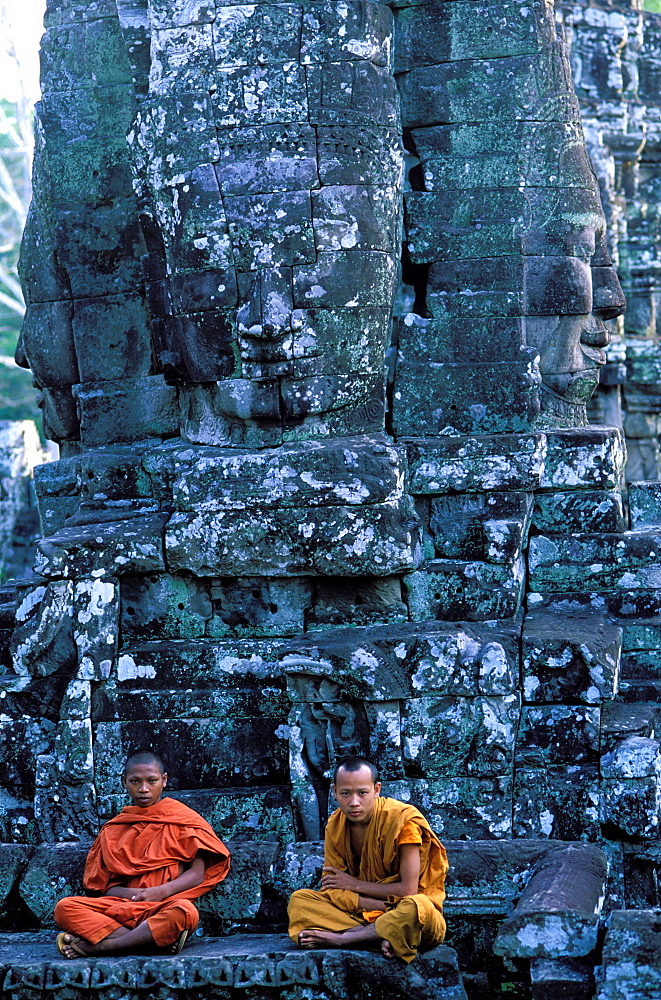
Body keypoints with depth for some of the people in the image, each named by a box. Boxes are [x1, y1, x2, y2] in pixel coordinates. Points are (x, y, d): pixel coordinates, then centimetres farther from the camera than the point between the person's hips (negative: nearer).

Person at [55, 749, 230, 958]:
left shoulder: (181, 818, 12)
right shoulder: (114, 829, 19)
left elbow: (197, 874, 3)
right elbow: (109, 887, 13)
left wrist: (161, 892, -15)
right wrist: (133, 894, -10)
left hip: (165, 903, -3)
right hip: (123, 906, 3)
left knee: (184, 912, -40)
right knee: (65, 908, -23)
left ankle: (96, 945, -33)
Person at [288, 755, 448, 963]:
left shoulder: (403, 819, -15)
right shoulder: (335, 826, -1)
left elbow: (408, 890, -17)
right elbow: (332, 890, -5)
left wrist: (356, 884, -8)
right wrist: (383, 906, -19)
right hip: (363, 914, 5)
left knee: (416, 909, -40)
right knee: (299, 899, -16)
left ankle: (337, 938, -27)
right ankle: (378, 936, -31)